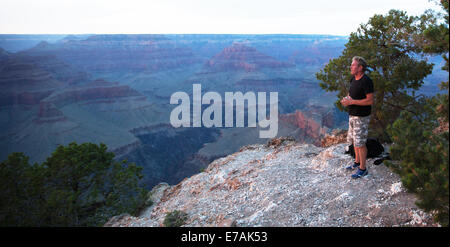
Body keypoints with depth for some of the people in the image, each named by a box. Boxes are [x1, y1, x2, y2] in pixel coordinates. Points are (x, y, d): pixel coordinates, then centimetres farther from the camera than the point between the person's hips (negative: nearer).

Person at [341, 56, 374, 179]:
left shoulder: (366, 81, -19)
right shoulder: (353, 79, 8)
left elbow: (370, 101, -23)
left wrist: (351, 102, -23)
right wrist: (346, 99, 0)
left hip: (361, 117, -9)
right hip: (352, 115, 9)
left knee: (360, 143, -3)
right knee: (354, 140, 18)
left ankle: (363, 168, 8)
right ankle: (357, 162, 35)